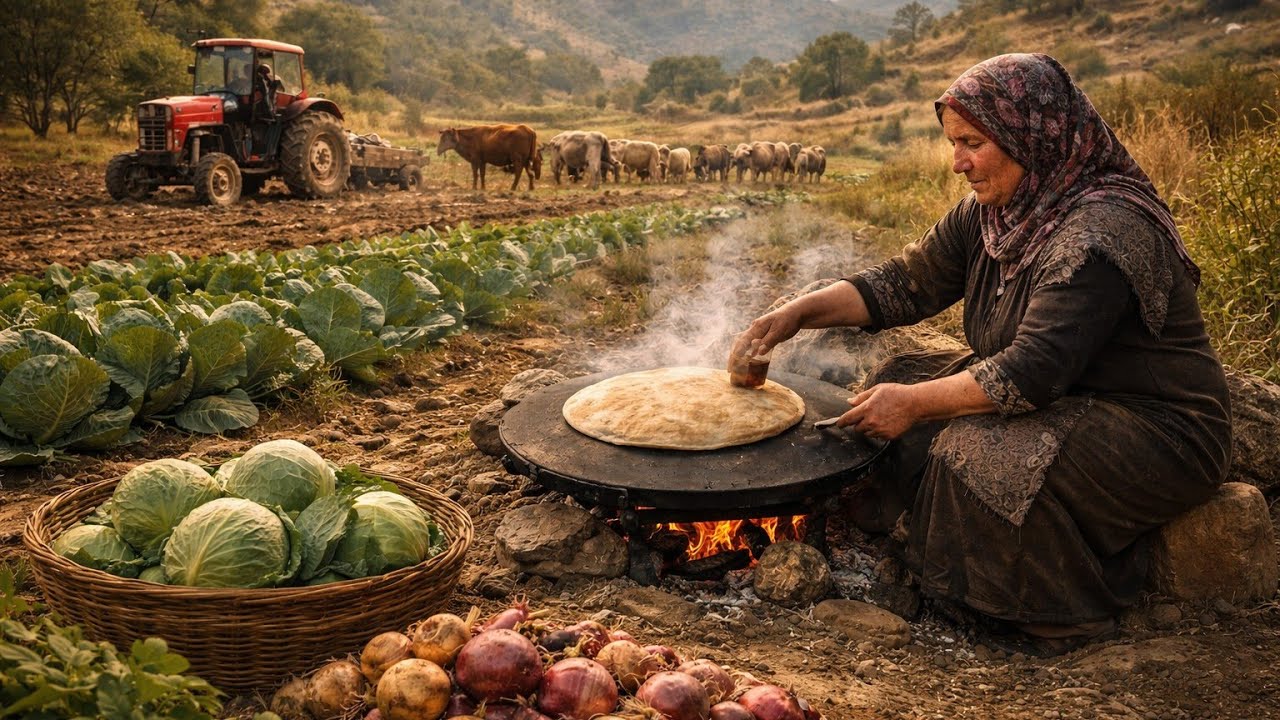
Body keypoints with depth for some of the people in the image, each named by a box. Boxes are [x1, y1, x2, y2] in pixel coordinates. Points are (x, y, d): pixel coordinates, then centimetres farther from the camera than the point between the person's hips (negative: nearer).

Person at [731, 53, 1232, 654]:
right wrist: (799, 312, -5)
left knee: (980, 455, -31)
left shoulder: (1099, 236, -27)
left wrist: (916, 403, -27)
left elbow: (1032, 373, -32)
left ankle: (1066, 620, -8)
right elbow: (906, 283, 5)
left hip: (1161, 432, -9)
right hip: (1066, 400, 9)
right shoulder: (988, 214, 1)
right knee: (898, 379, -3)